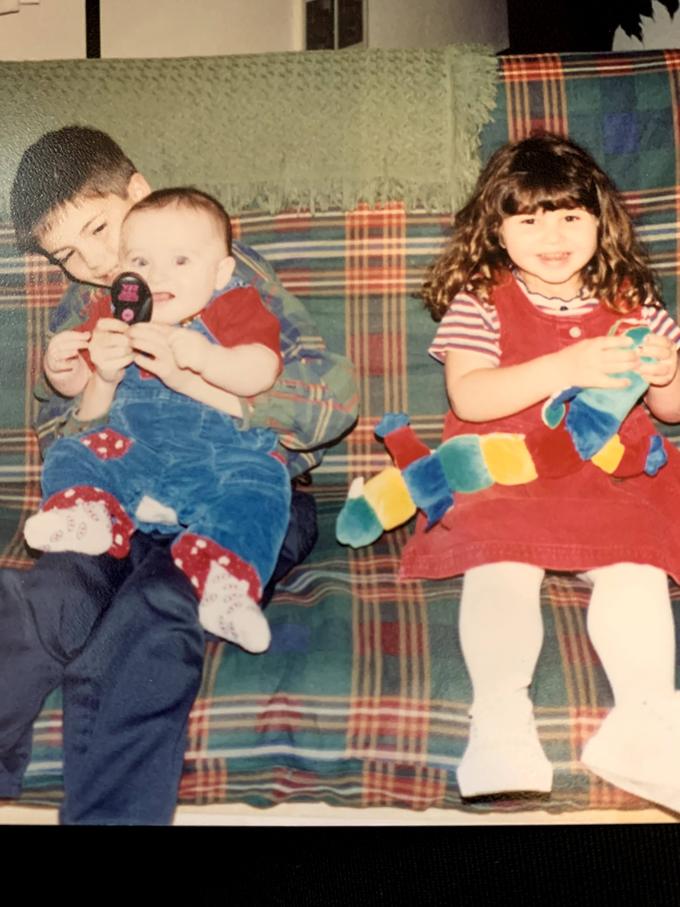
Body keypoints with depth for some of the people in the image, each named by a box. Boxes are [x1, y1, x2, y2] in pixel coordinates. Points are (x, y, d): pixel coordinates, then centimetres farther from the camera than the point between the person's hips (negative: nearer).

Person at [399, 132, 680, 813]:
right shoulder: (479, 301, 3)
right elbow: (468, 398, -13)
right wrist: (566, 367, -23)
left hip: (611, 476, 3)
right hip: (503, 474, -2)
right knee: (499, 569, -30)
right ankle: (499, 718, -32)